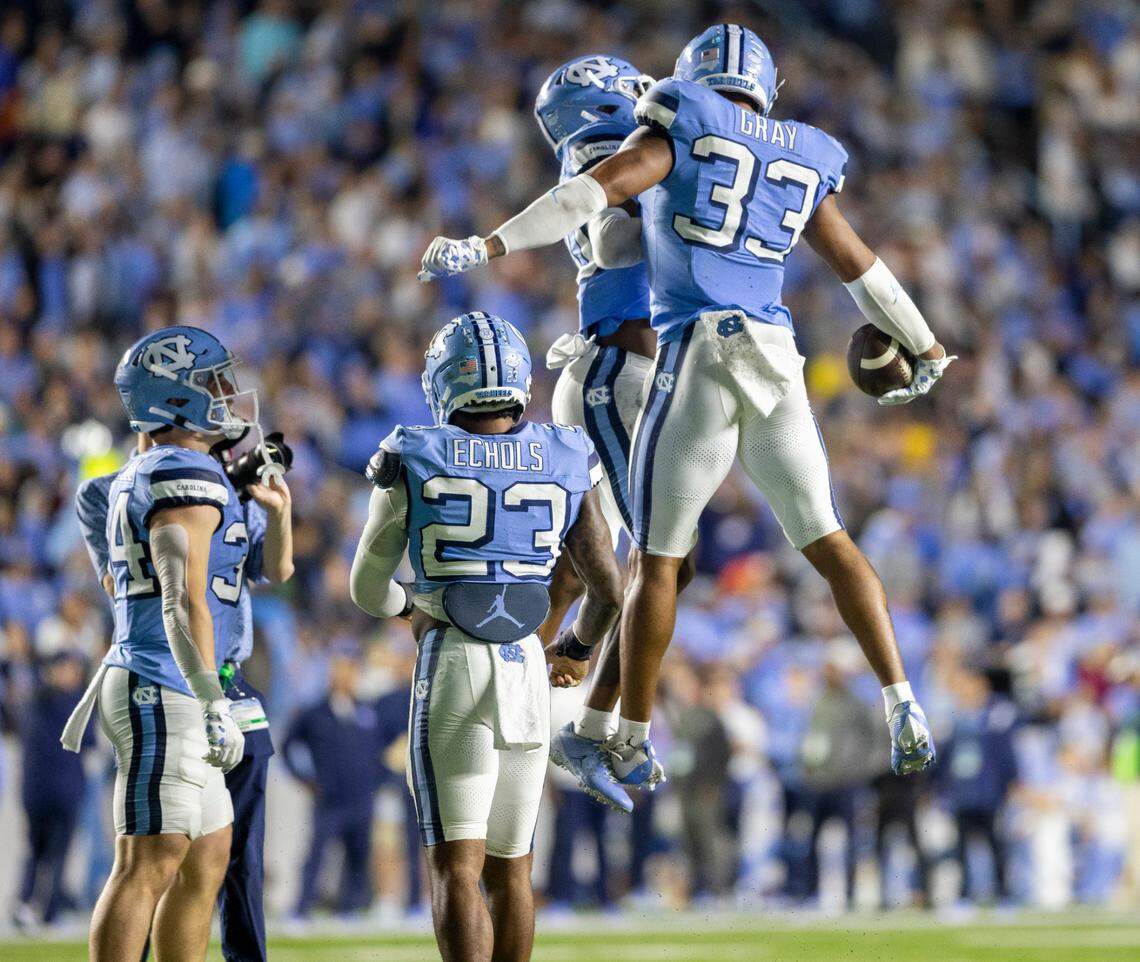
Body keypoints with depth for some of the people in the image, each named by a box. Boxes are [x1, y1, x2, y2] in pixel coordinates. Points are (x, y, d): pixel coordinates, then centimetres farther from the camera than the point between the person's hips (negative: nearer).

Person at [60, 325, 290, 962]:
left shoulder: (137, 480, 18)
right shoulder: (186, 479, -14)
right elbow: (183, 602, -23)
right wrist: (212, 704, -27)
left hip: (144, 687, 10)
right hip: (165, 694, -10)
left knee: (207, 863, 13)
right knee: (149, 866, -11)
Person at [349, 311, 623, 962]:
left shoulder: (412, 466, -2)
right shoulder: (566, 465, 4)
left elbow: (367, 591, 8)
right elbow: (609, 591, 7)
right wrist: (578, 647, 29)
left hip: (451, 666, -3)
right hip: (527, 669, 3)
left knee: (456, 871, -6)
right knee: (510, 870, 15)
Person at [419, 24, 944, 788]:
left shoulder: (680, 131, 5)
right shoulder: (804, 160, 20)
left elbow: (595, 192, -10)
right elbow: (862, 268, 30)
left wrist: (486, 248, -13)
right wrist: (929, 351, 43)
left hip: (697, 353, -4)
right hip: (777, 355, 4)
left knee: (658, 557, 4)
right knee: (826, 539, 11)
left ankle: (633, 744, 8)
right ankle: (904, 709, 0)